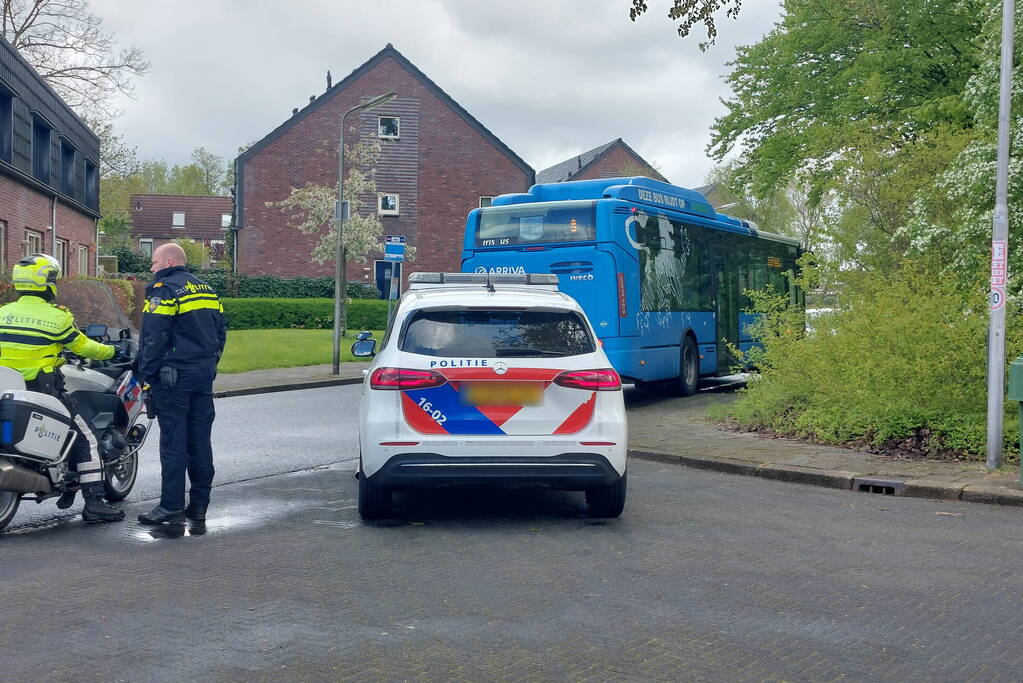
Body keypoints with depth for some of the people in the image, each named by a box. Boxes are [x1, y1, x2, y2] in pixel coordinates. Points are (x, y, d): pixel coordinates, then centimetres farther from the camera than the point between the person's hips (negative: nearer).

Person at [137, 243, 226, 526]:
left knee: (173, 442, -4)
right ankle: (199, 505, 13)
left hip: (174, 376, -7)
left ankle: (171, 507, -2)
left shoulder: (164, 290, -9)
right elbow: (220, 331, 19)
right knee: (200, 441, 9)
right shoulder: (207, 290, 16)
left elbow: (153, 337, -14)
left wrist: (147, 375, -8)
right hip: (205, 375, 7)